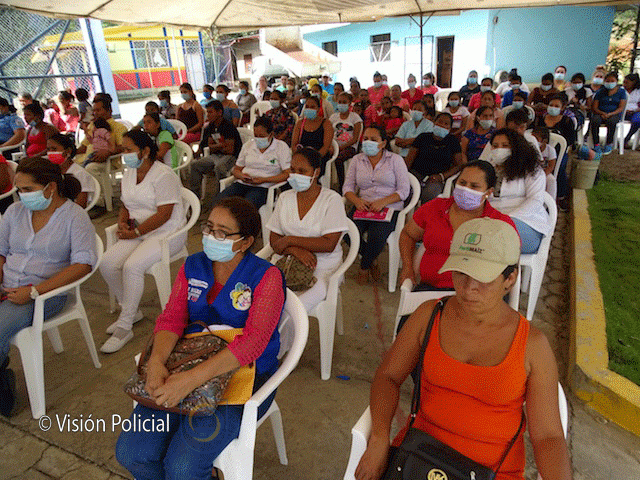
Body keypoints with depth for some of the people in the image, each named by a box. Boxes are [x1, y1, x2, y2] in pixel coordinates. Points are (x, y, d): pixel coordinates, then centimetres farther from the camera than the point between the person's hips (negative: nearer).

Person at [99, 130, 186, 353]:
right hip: (138, 233, 8)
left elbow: (164, 214, -19)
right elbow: (125, 205, 21)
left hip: (167, 234, -8)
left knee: (132, 266, -28)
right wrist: (122, 223, -1)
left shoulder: (164, 175, -14)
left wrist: (136, 232, -17)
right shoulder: (129, 174, 14)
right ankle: (131, 311, 8)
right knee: (107, 263, -13)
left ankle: (124, 326, -13)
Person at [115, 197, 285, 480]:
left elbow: (252, 342, -23)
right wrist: (157, 361, -23)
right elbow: (171, 318, -2)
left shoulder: (266, 277, -12)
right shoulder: (193, 267, 6)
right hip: (188, 362, 5)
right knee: (130, 452, -7)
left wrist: (191, 379, -32)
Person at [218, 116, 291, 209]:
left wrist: (263, 180, -14)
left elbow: (287, 174, -5)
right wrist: (241, 176, -3)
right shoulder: (248, 145, 19)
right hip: (242, 183, 4)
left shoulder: (282, 147, 5)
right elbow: (236, 169, 23)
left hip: (263, 187, -4)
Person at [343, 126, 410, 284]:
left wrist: (382, 202, -18)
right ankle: (371, 262, 2)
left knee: (376, 237, -31)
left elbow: (404, 190, -2)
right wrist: (357, 200, -13)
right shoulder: (357, 160, 15)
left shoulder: (395, 160, 6)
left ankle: (364, 266, 2)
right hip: (363, 207, 3)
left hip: (389, 207, -3)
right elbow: (348, 186, 10)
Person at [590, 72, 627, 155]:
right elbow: (594, 107, 6)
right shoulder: (600, 92, 14)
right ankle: (596, 144, -31)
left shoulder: (621, 91, 11)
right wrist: (602, 113, -14)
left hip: (614, 114, -1)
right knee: (595, 120, -35)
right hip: (600, 113, 1)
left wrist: (610, 114, -18)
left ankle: (609, 144, -26)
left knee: (611, 121, -37)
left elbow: (621, 107, 0)